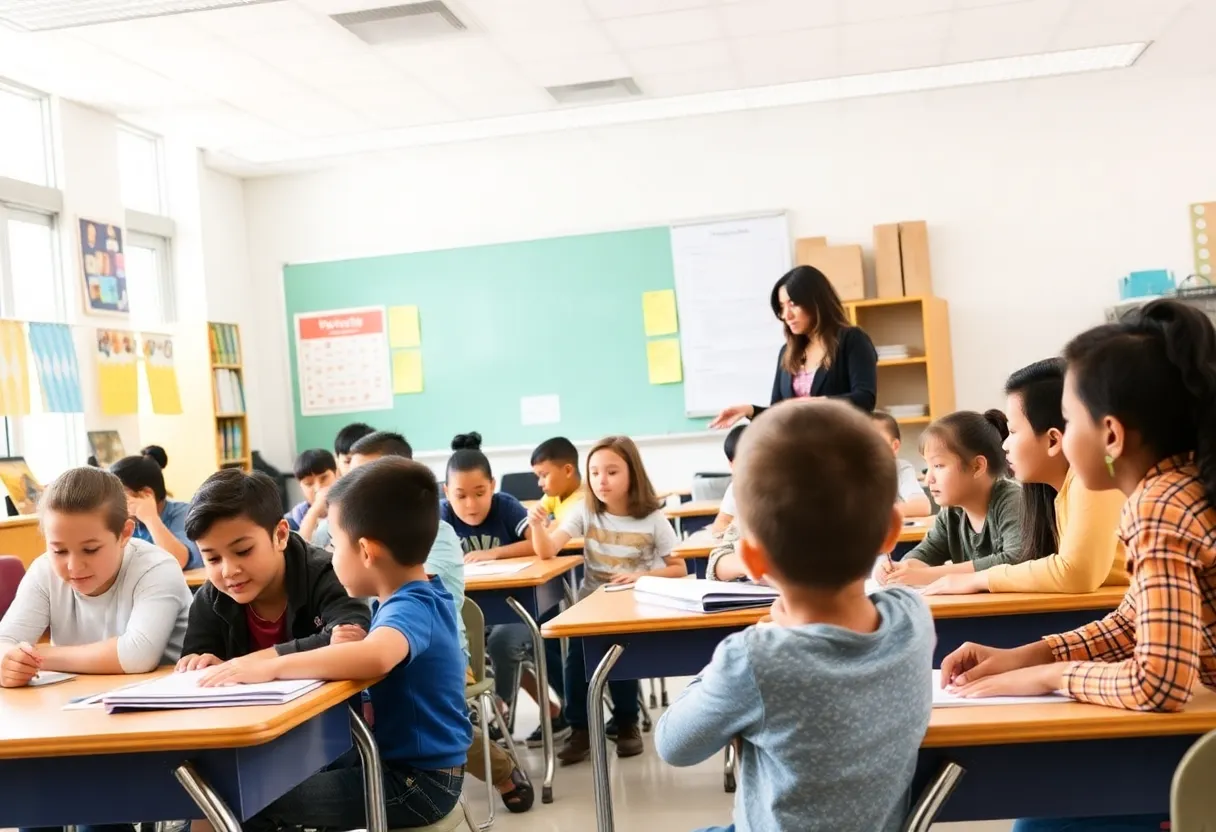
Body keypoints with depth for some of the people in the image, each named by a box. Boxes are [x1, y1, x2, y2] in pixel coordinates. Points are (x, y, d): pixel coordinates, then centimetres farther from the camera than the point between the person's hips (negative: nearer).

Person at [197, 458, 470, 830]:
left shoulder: (411, 609, -24)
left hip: (417, 781, -10)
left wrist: (271, 667, -38)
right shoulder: (420, 598, 6)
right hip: (400, 759, 10)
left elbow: (375, 657, -47)